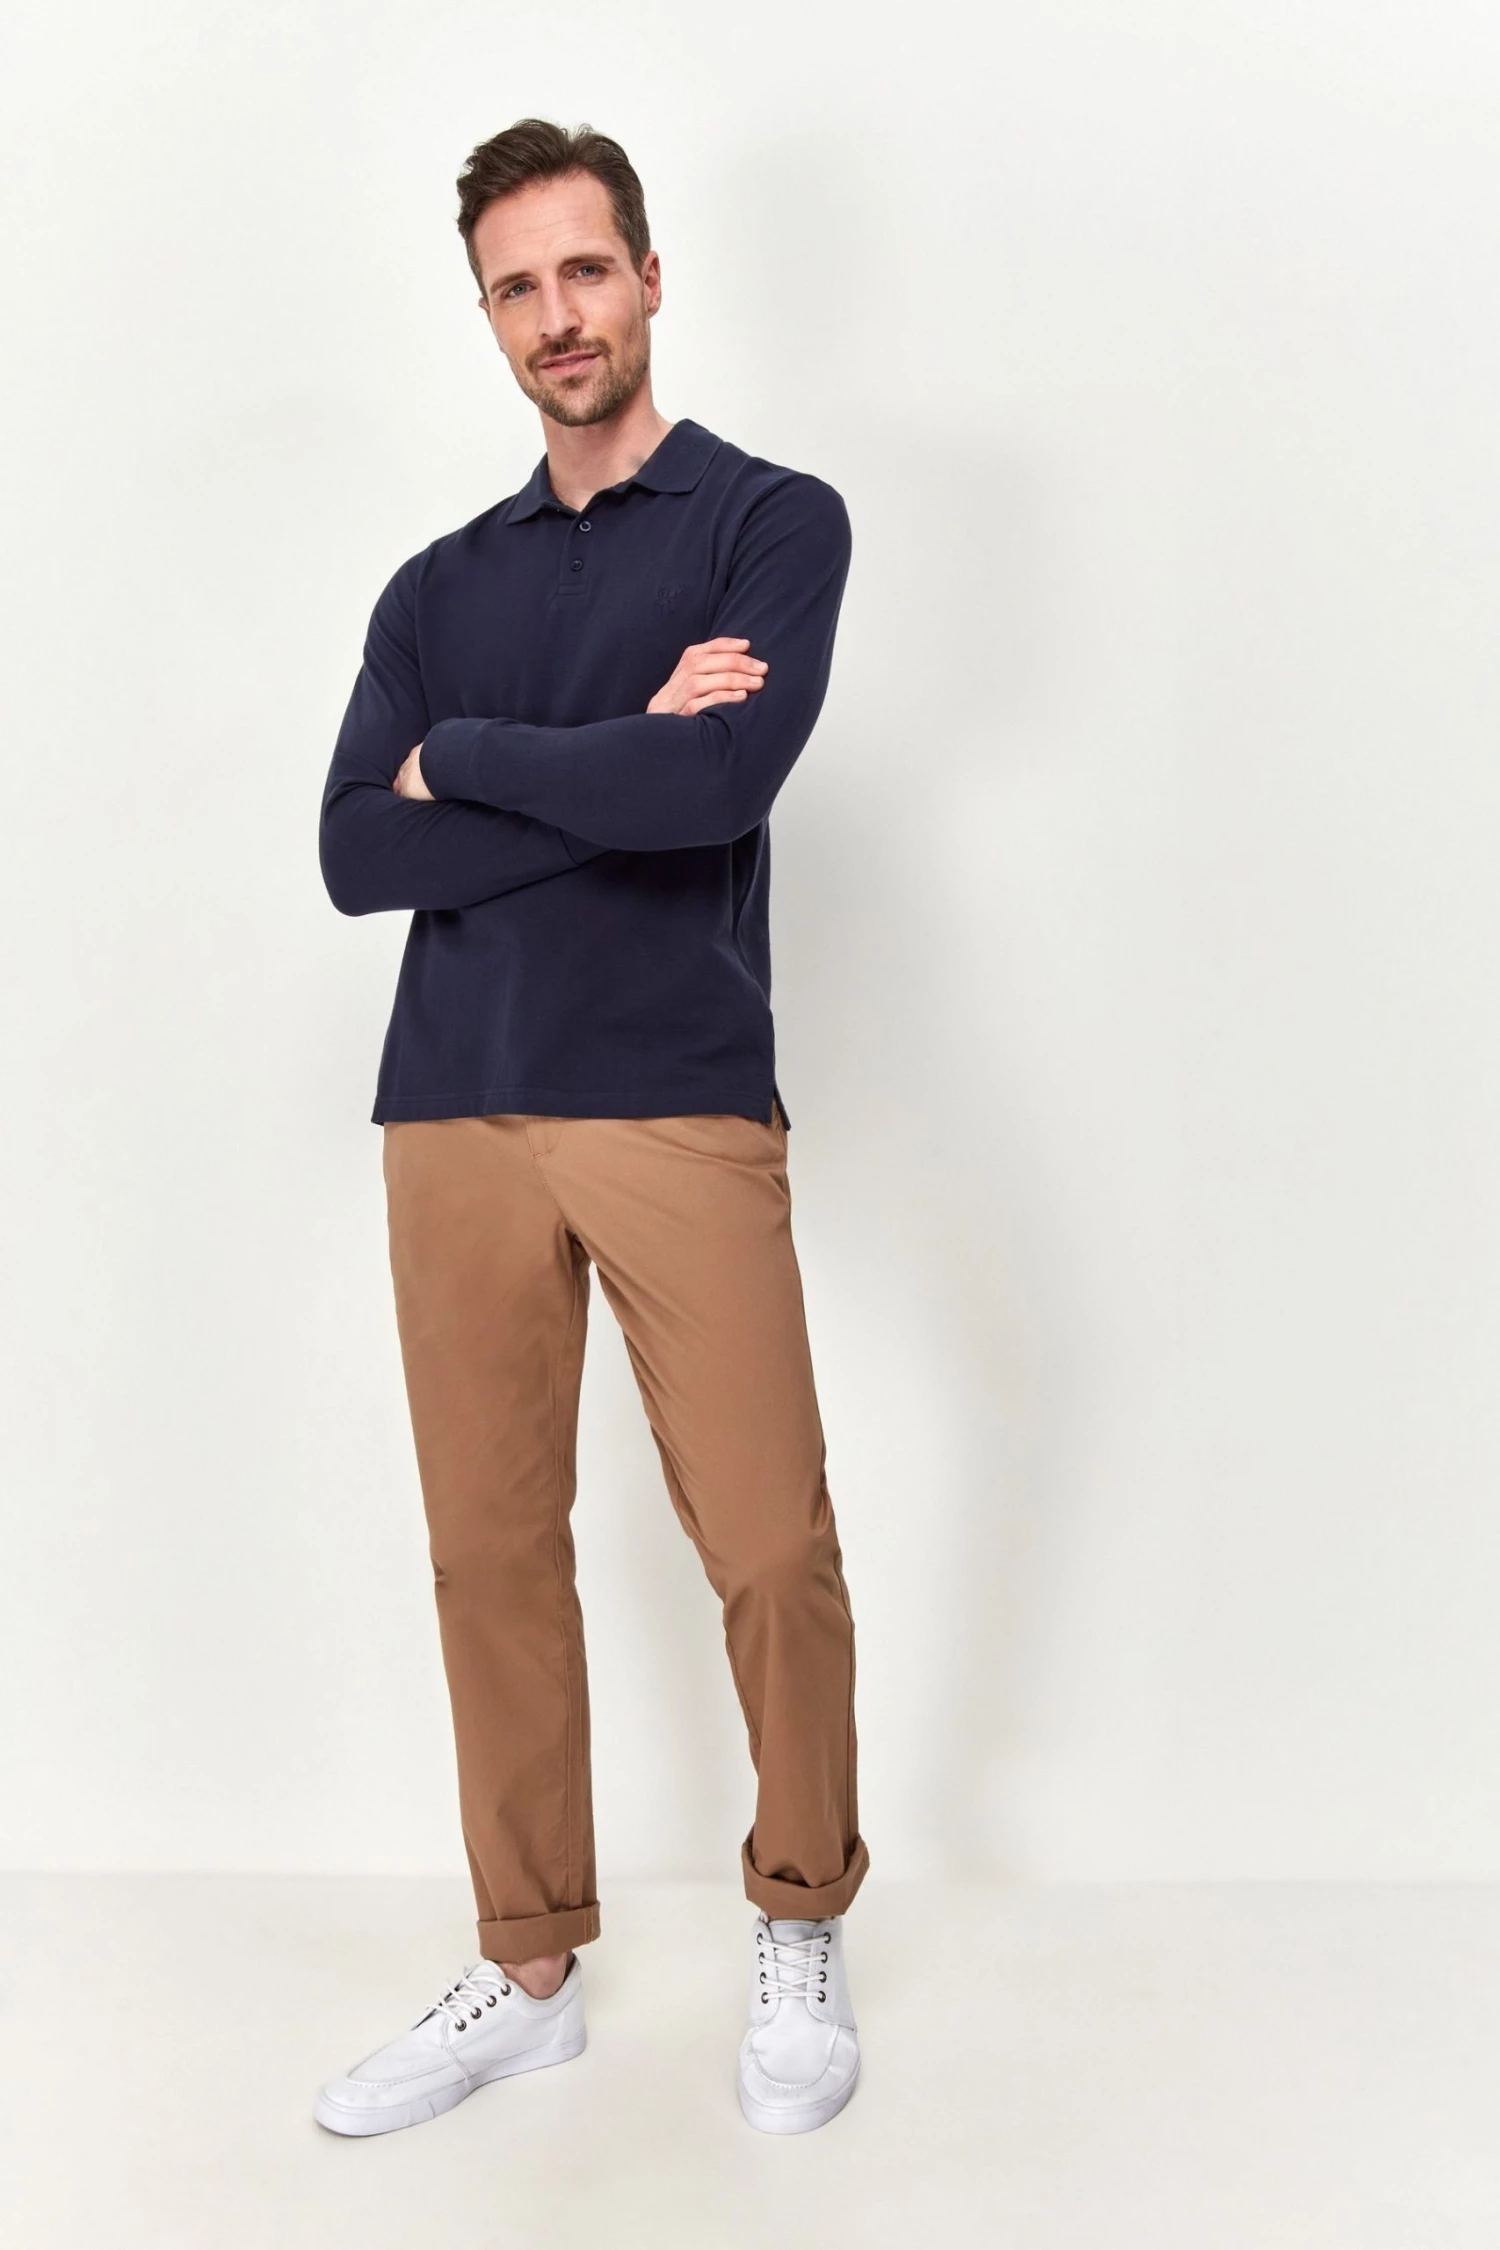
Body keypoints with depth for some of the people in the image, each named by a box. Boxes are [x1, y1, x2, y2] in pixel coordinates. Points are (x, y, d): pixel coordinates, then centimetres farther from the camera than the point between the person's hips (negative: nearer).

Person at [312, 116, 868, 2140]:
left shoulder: (772, 521, 6)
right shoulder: (438, 588, 17)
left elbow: (718, 785, -13)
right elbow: (355, 855, 2)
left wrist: (467, 758, 0)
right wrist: (617, 764, -6)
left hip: (679, 1110, -3)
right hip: (454, 1119, 4)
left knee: (772, 1550, -4)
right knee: (492, 1553, 7)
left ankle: (803, 1927, 22)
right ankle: (530, 1974, 24)